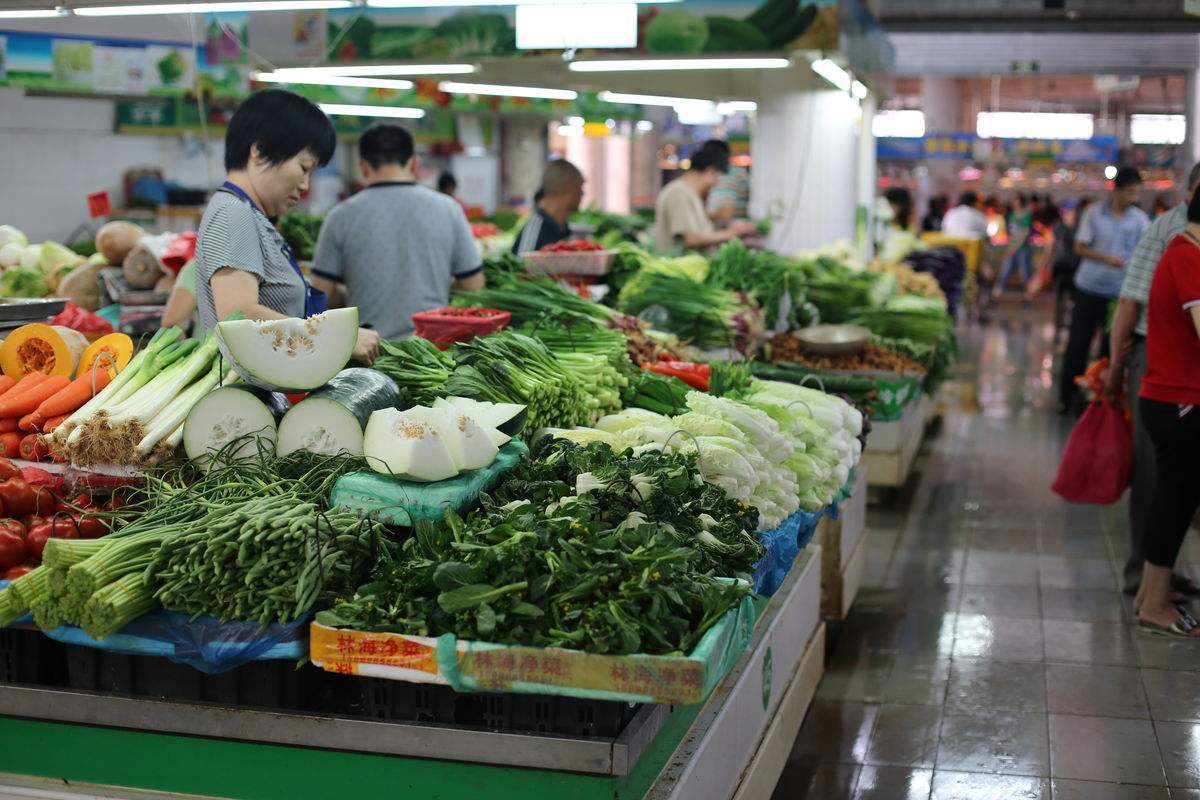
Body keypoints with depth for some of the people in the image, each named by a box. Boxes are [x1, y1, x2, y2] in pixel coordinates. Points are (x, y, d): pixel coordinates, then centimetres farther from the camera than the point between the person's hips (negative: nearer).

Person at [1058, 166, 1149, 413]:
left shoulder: (1140, 219, 0)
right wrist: (1106, 258, -17)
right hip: (1089, 289, -1)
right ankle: (1067, 395, 14)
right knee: (1077, 344, 3)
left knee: (1111, 346, 5)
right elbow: (1080, 247, -2)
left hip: (1119, 292, 1)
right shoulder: (1095, 213, -3)